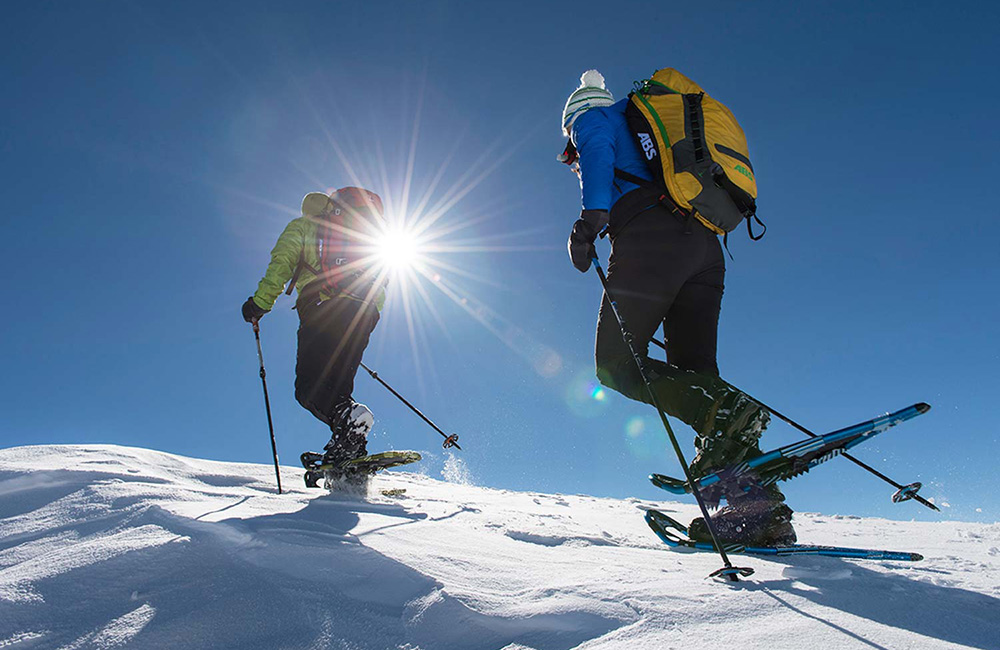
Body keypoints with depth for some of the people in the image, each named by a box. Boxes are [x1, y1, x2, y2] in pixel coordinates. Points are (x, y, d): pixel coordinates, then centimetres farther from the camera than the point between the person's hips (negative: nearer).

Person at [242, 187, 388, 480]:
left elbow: (281, 263, 3)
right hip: (366, 310, 5)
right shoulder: (366, 233, 34)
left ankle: (345, 417, -34)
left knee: (309, 387, -6)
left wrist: (260, 301, 2)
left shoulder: (302, 226, 21)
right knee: (337, 384, 9)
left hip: (322, 303, -5)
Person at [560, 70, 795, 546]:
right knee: (694, 376, 3)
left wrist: (591, 214, -17)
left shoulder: (591, 115, 20)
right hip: (706, 245, 8)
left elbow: (598, 151, -5)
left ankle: (726, 411, -27)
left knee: (615, 365, -5)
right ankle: (757, 502, -9)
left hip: (653, 234, -8)